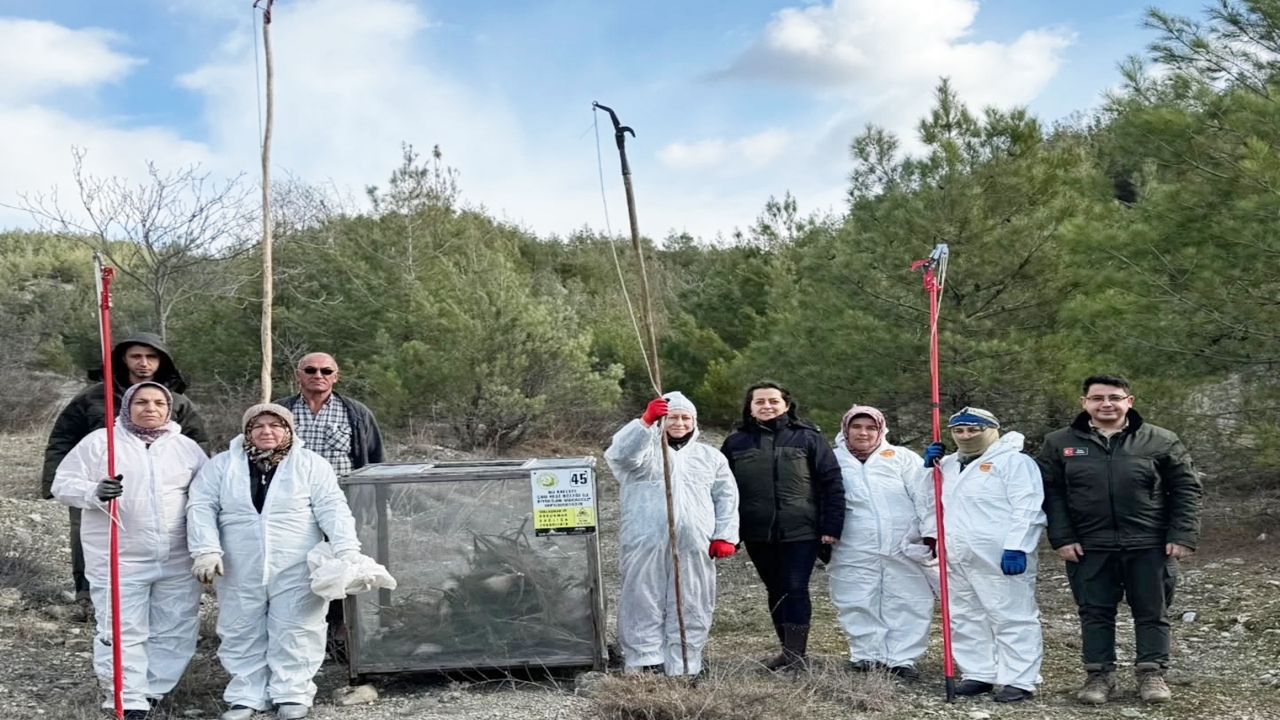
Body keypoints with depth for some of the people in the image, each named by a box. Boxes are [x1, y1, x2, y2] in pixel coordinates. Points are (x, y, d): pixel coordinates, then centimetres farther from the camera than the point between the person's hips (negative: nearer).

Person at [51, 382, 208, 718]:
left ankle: (151, 690, 20)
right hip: (118, 560, -3)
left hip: (178, 560, 3)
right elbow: (63, 483, -3)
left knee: (176, 630, 7)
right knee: (123, 632, -3)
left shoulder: (187, 447, 8)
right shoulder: (98, 442, 0)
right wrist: (95, 493, -24)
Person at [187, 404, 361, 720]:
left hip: (296, 572, -2)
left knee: (294, 634, 2)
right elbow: (201, 507, 0)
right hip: (240, 573, 2)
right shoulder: (221, 466, 5)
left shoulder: (311, 464, 0)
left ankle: (292, 694, 14)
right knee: (243, 635, 10)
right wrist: (207, 550, -12)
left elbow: (332, 508, -5)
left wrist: (346, 549, -16)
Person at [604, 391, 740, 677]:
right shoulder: (646, 448, 7)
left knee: (691, 609, 4)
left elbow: (727, 498, 16)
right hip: (646, 544, -2)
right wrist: (645, 421, -32)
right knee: (644, 605, -3)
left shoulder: (710, 457, 18)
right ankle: (645, 663, 1)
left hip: (695, 546, 3)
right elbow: (620, 452, -16)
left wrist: (725, 535, 4)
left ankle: (683, 669, 10)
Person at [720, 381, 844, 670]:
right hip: (758, 534, 3)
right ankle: (790, 651, 20)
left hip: (801, 532, -3)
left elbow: (832, 483, -2)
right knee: (776, 592, 10)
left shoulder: (807, 438, 1)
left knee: (795, 589, -7)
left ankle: (796, 653, -1)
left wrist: (832, 527, -8)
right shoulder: (736, 442, 7)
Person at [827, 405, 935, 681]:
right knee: (857, 607, 4)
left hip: (905, 549, 0)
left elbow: (924, 498, 0)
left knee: (908, 606, 2)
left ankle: (903, 658, 11)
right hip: (853, 552, 1)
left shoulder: (904, 458, 4)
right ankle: (865, 656, 16)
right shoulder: (832, 461, 6)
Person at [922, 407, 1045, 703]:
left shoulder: (1013, 461, -5)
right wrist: (929, 468, 11)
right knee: (966, 618, 12)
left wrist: (1016, 547, -22)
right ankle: (978, 674, 21)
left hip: (999, 556, -8)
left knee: (1012, 618, -4)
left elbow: (1026, 509, -13)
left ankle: (1019, 680, -2)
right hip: (957, 557, 8)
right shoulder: (948, 464, 18)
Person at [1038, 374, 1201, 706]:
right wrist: (1062, 538, -6)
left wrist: (1182, 536, -5)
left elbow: (1186, 489, 3)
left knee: (1152, 612, 7)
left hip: (1149, 546, 0)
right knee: (1095, 613, 6)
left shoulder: (1161, 441, 1)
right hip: (1088, 547, 0)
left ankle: (1152, 673, 19)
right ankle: (1099, 674, 17)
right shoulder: (1059, 443, 2)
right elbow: (1050, 492, 2)